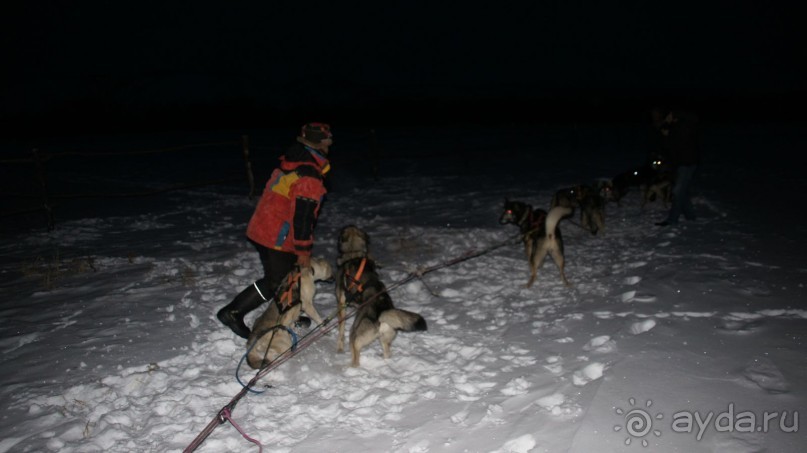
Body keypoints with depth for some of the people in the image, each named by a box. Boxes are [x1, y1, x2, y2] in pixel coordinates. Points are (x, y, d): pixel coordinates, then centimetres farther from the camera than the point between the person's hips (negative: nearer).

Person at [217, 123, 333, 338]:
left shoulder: (289, 165, 9)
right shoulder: (310, 178, -21)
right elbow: (303, 216, -23)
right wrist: (303, 249, -15)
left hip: (263, 229, 9)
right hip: (277, 238, -9)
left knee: (288, 275, 20)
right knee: (274, 282, 2)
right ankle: (233, 312, 5)